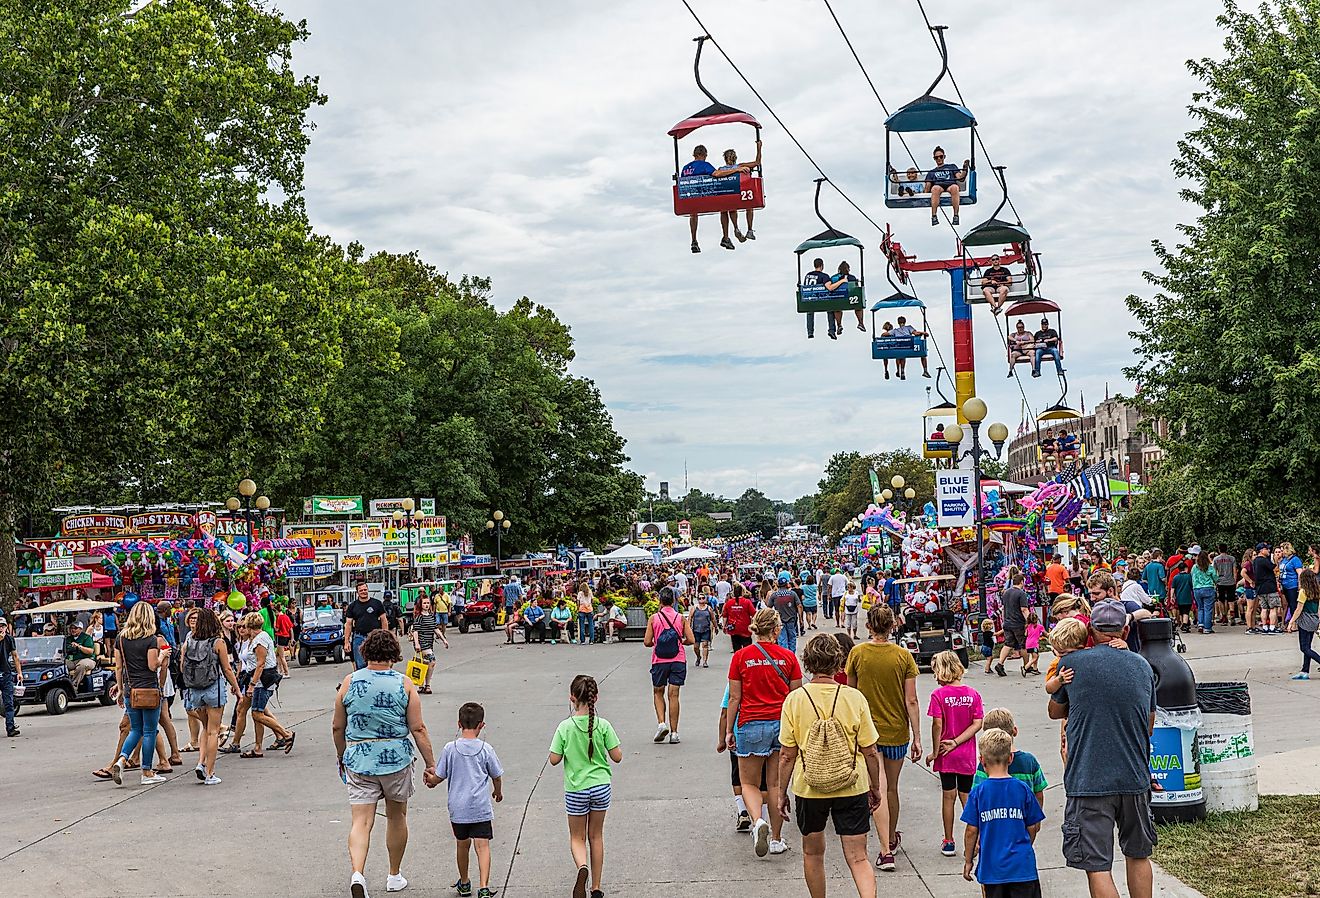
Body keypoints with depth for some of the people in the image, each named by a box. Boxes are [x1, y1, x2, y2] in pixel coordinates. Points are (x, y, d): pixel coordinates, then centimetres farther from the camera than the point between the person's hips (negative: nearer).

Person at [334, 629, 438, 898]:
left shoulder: (349, 682, -1)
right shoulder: (404, 684, -5)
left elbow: (337, 727, 6)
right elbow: (418, 729, -7)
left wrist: (341, 757, 22)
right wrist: (431, 765, 0)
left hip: (358, 761, 0)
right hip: (396, 759, 0)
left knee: (361, 821, 0)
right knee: (396, 816, 18)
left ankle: (357, 873, -23)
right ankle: (395, 876, 30)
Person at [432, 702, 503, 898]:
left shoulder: (450, 749, -5)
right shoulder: (485, 749, -5)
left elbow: (439, 776, 2)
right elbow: (496, 776, 7)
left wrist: (431, 783, 25)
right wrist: (498, 792, 28)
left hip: (457, 808, 2)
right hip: (481, 808, -2)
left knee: (462, 844, 18)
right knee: (482, 845, -4)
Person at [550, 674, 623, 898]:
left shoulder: (565, 728, -13)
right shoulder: (603, 725, -10)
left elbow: (554, 759, -8)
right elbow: (617, 757, -6)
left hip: (576, 789, -2)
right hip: (600, 787, 2)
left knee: (577, 837, 13)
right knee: (596, 836, 16)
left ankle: (582, 867, -18)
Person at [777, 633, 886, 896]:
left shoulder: (795, 699, -9)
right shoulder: (854, 698, -9)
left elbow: (787, 755, -6)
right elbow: (870, 753, -4)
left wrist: (782, 793, 7)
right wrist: (876, 788, 10)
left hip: (808, 789, 0)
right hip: (852, 789, 0)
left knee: (812, 853, 21)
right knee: (858, 858, 3)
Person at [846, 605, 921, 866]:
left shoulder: (857, 653, -7)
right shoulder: (903, 656, -8)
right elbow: (911, 701, -8)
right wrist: (917, 738, -3)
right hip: (897, 731, 1)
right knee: (892, 788, 17)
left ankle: (885, 849, -10)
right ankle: (892, 839, 33)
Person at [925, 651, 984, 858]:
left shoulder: (938, 695, -13)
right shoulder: (973, 694, -2)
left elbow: (937, 725, -16)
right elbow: (977, 724, -7)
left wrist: (935, 751, -6)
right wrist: (956, 742, -8)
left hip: (946, 755, -2)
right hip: (967, 755, 3)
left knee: (948, 796, 8)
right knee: (966, 797, 12)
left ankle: (948, 842, 15)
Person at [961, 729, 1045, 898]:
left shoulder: (978, 792, -7)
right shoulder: (1022, 789, -4)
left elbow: (972, 831, -4)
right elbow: (1032, 828, 3)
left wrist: (968, 861, 9)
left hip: (991, 866, 0)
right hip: (1021, 864, 0)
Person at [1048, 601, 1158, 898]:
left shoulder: (1072, 664, -2)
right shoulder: (1143, 667, 8)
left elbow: (1055, 712, 14)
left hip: (1089, 781, -4)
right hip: (1135, 778, 4)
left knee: (1097, 867, -4)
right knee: (1138, 855, 22)